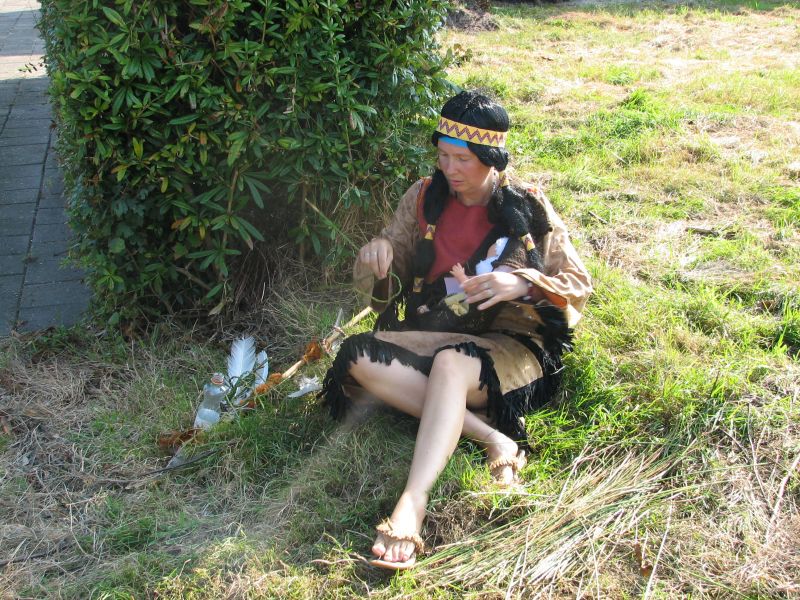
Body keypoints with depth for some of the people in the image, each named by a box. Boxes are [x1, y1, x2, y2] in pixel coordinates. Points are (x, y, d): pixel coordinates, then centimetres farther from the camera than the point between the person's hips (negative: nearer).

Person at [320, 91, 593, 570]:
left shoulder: (527, 208, 1)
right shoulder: (424, 198, 8)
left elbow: (579, 288, 0)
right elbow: (381, 288, 15)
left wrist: (523, 284, -20)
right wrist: (378, 255, -10)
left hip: (512, 345, -4)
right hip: (431, 334, 4)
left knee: (451, 363, -38)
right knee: (360, 356, -26)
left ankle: (411, 507, -46)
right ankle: (493, 437, -27)